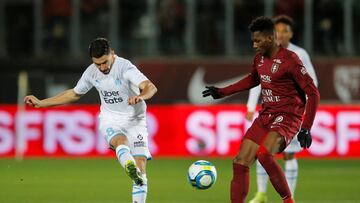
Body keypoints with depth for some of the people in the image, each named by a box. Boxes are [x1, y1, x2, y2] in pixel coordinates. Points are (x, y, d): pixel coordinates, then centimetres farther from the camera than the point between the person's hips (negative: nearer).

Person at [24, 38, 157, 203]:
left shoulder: (125, 67, -18)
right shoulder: (91, 72, -2)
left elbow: (151, 87, -31)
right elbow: (75, 93, 17)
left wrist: (141, 96, -55)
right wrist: (41, 103, 16)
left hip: (135, 120, -1)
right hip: (110, 121, 1)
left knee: (141, 162, -13)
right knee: (121, 141, -34)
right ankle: (132, 172, -65)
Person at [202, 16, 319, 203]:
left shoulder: (289, 60, -16)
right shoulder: (259, 58, 8)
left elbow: (313, 93, -15)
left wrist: (306, 129, -20)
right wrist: (222, 92, 28)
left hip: (287, 118, -8)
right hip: (265, 116, 8)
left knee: (264, 154, -33)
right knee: (240, 163, -2)